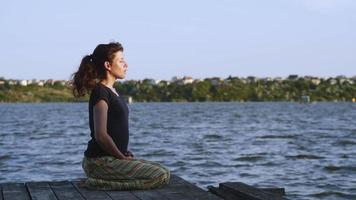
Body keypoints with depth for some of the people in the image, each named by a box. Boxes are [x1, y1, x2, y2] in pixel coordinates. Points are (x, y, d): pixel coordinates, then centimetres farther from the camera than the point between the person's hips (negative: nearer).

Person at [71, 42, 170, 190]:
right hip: (99, 161, -10)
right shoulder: (100, 92, -13)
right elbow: (101, 135, -21)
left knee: (160, 169, 18)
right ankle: (101, 183, -13)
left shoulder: (115, 93, 17)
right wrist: (122, 157, -11)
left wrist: (125, 154, 8)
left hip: (112, 158, 10)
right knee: (162, 176, -16)